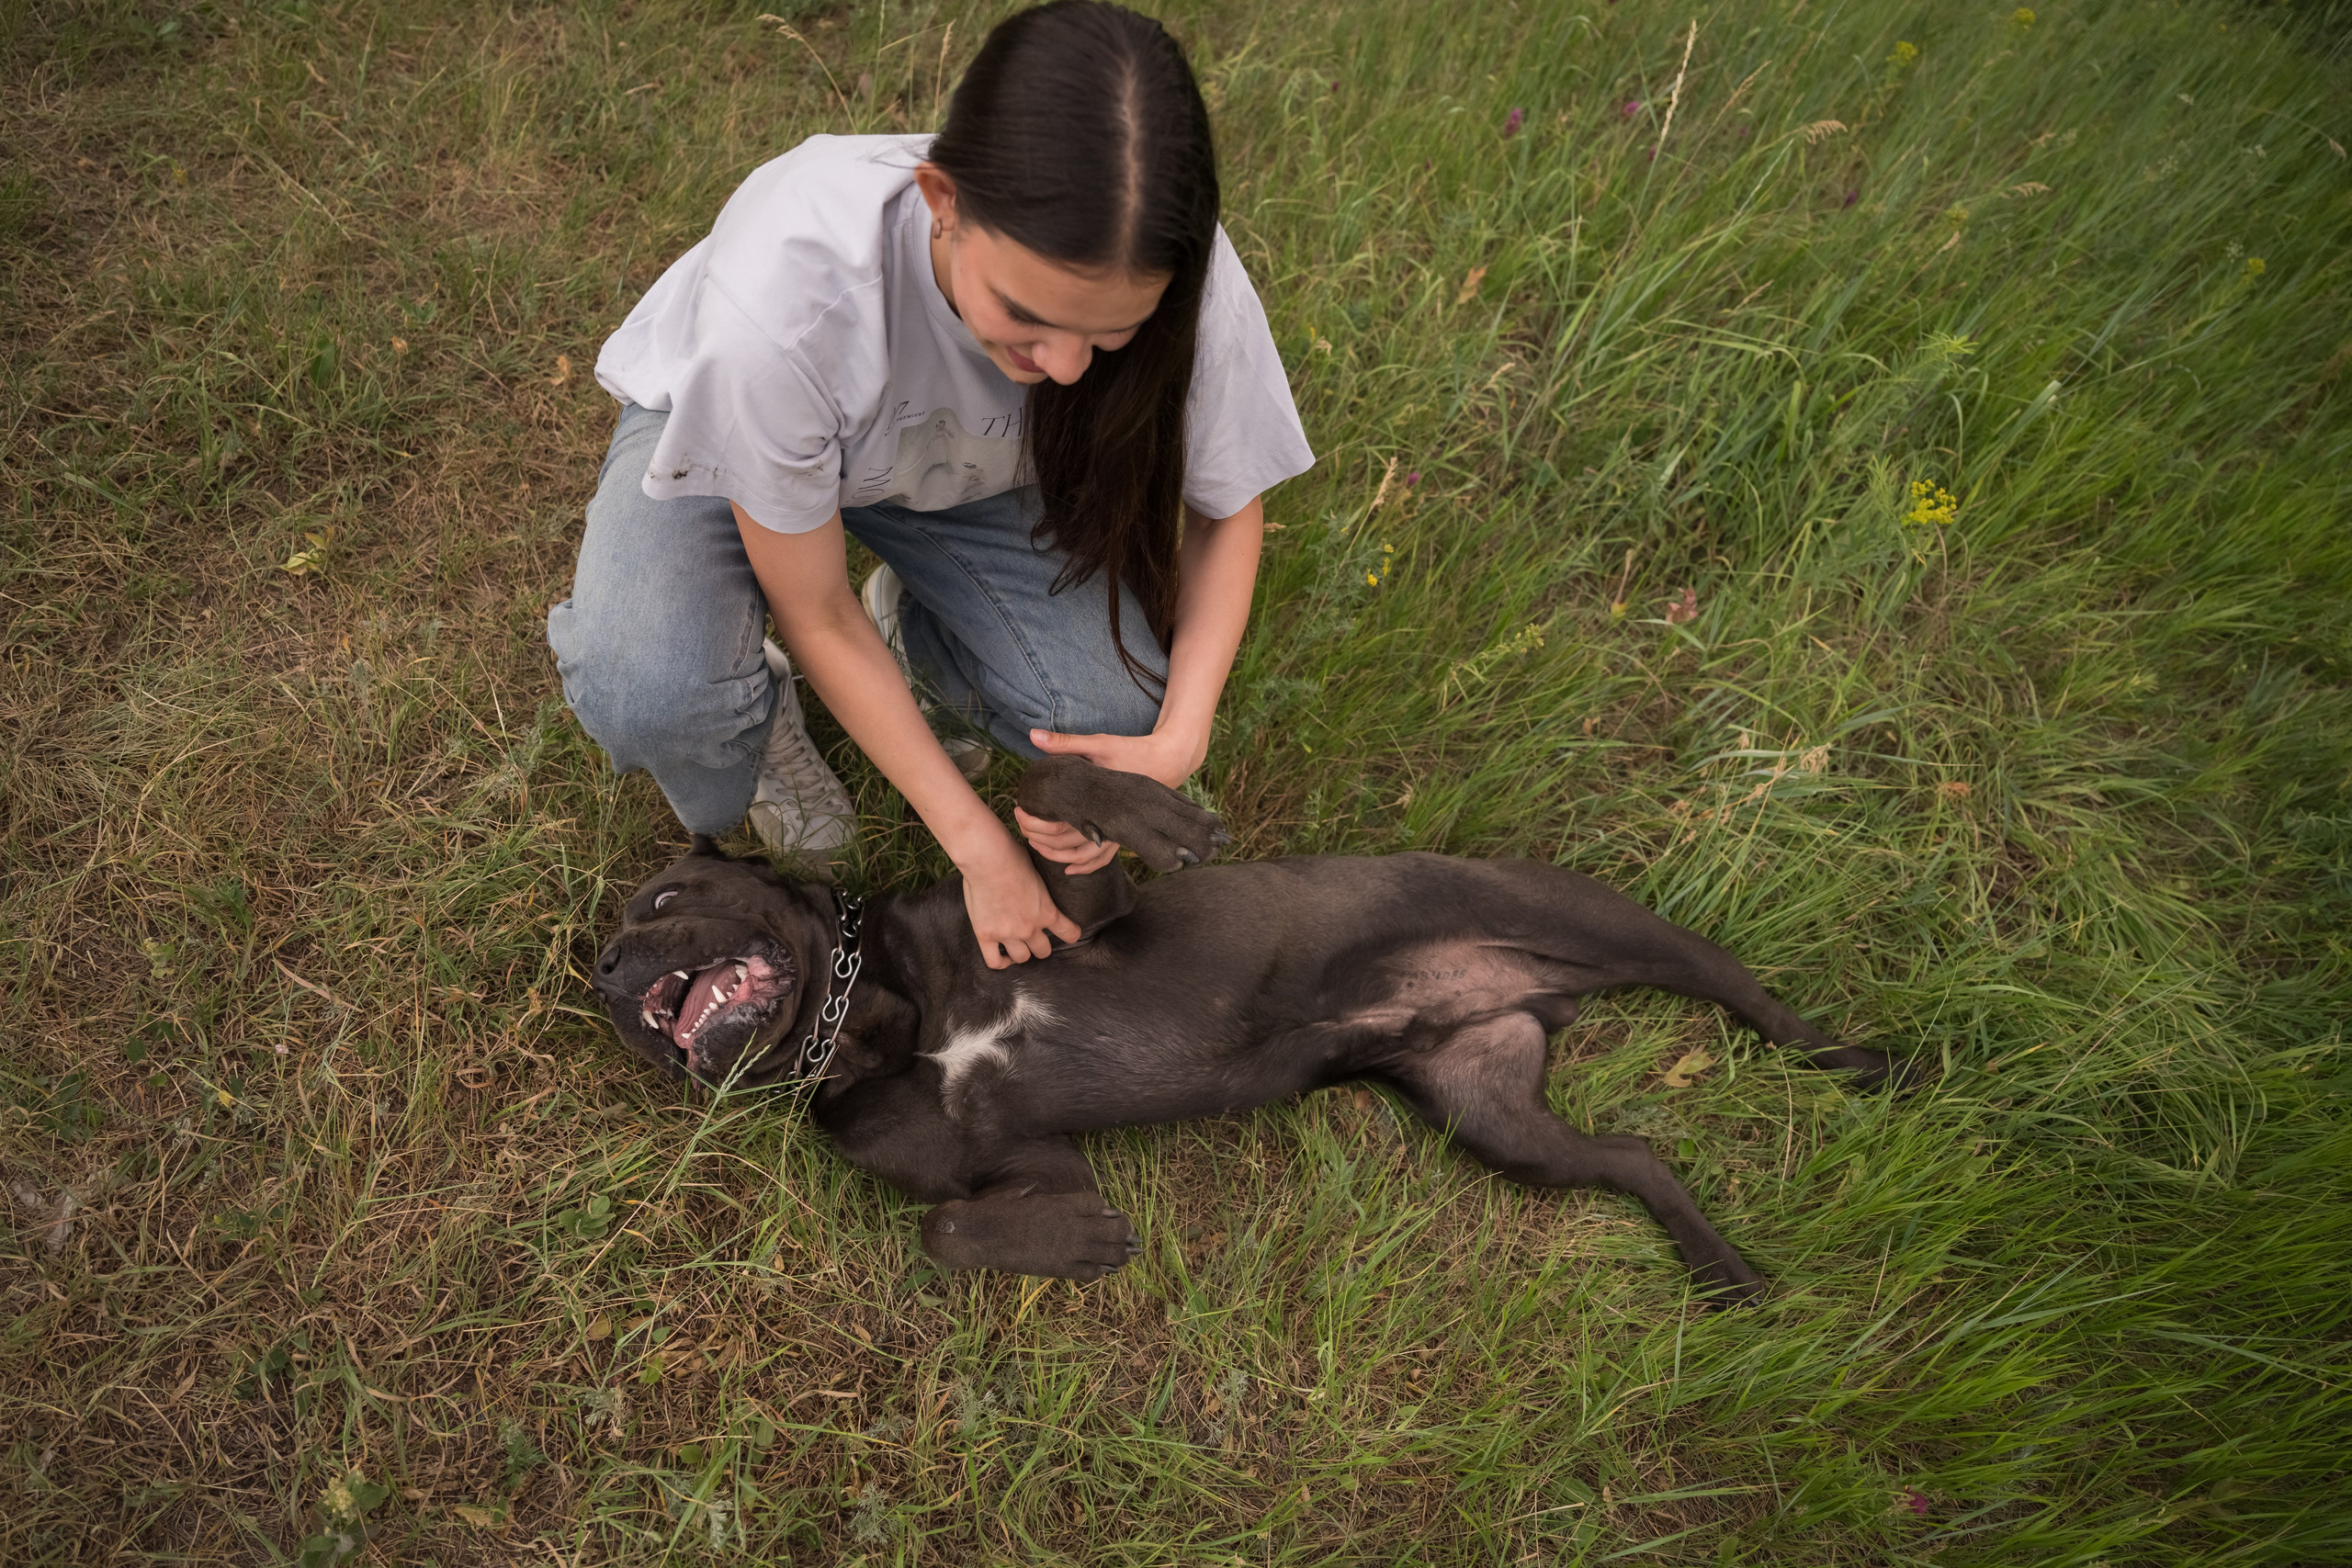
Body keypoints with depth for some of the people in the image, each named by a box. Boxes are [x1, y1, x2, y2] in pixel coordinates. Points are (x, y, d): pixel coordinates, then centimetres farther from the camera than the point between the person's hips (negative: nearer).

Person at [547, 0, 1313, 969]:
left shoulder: (1188, 281, -33)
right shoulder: (783, 291, -41)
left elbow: (1227, 509, -12)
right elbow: (816, 615, -26)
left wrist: (1179, 740, -27)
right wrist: (978, 843, -22)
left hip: (962, 465, 3)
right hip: (724, 431, -2)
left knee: (1116, 709, -20)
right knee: (649, 696, -32)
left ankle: (918, 637, 14)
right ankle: (756, 708, 7)